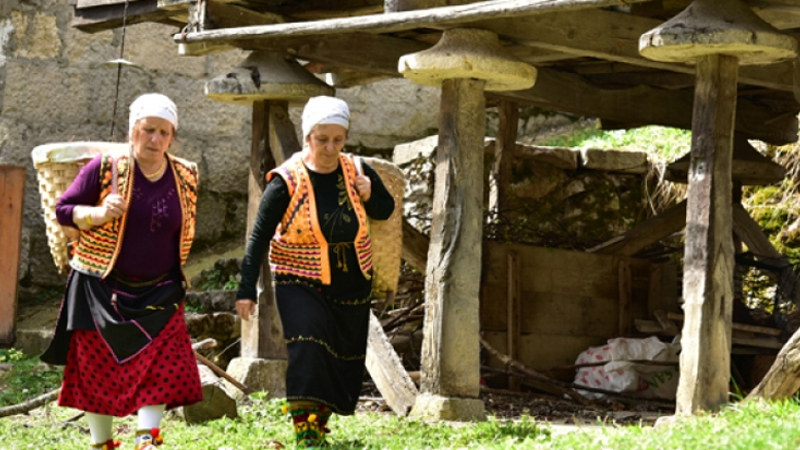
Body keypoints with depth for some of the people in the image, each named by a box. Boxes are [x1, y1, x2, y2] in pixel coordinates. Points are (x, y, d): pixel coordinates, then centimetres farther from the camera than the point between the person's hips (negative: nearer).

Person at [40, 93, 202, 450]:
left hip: (158, 293, 3)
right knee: (99, 368, 3)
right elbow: (63, 210, -5)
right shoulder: (104, 168, -8)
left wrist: (179, 278, 11)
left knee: (161, 366, -10)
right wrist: (100, 213, -22)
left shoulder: (186, 176, 2)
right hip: (102, 289, -2)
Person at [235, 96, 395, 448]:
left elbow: (386, 210, 12)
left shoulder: (356, 171, -3)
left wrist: (368, 195, -12)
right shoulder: (287, 181, -14)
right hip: (301, 283, -5)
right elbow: (259, 237, -11)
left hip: (351, 285, 5)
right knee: (308, 350, -21)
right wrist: (246, 290, -15)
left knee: (344, 359, 10)